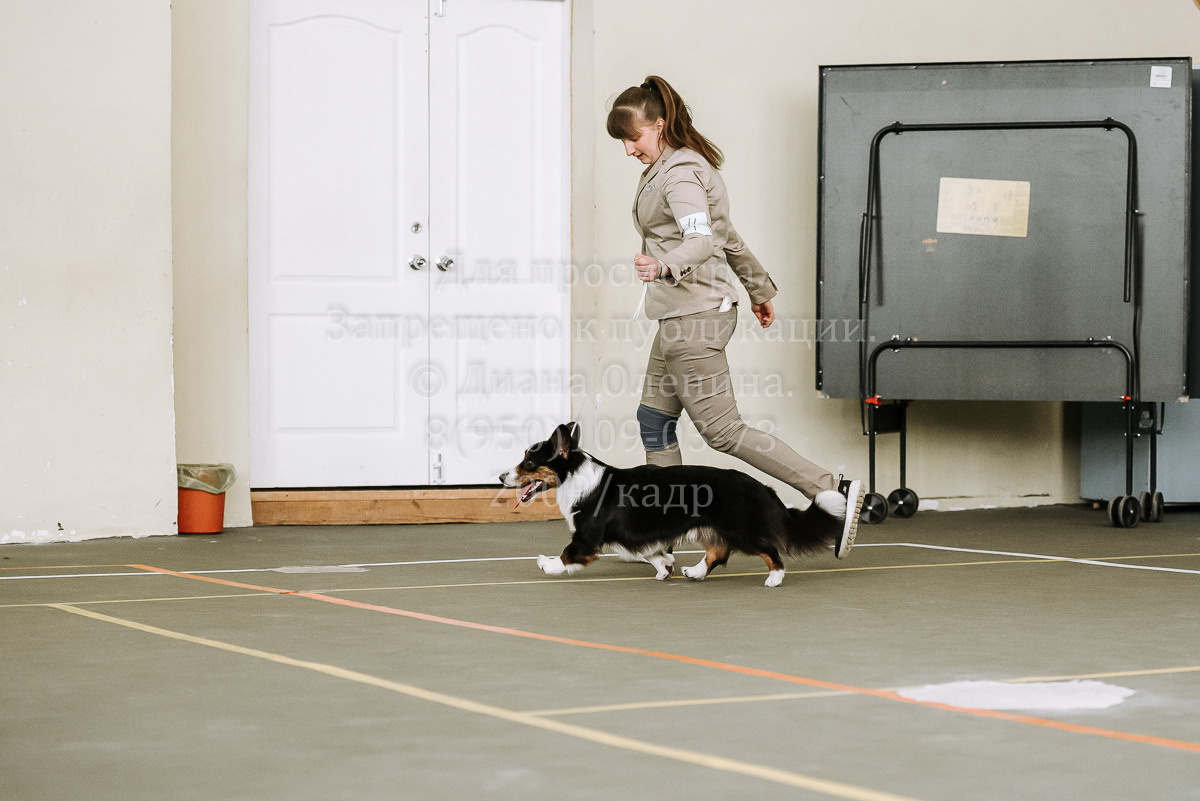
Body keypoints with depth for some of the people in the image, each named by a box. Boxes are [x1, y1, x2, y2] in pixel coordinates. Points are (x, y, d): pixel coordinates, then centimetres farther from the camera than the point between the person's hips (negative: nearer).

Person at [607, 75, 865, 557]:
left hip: (695, 314, -11)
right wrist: (759, 288, 35)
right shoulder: (664, 169, 18)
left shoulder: (679, 173, -13)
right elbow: (725, 237, 27)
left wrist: (662, 267, -48)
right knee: (654, 418, 11)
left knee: (720, 429, -11)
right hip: (681, 316, 11)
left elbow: (702, 240, -29)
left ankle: (833, 494, -12)